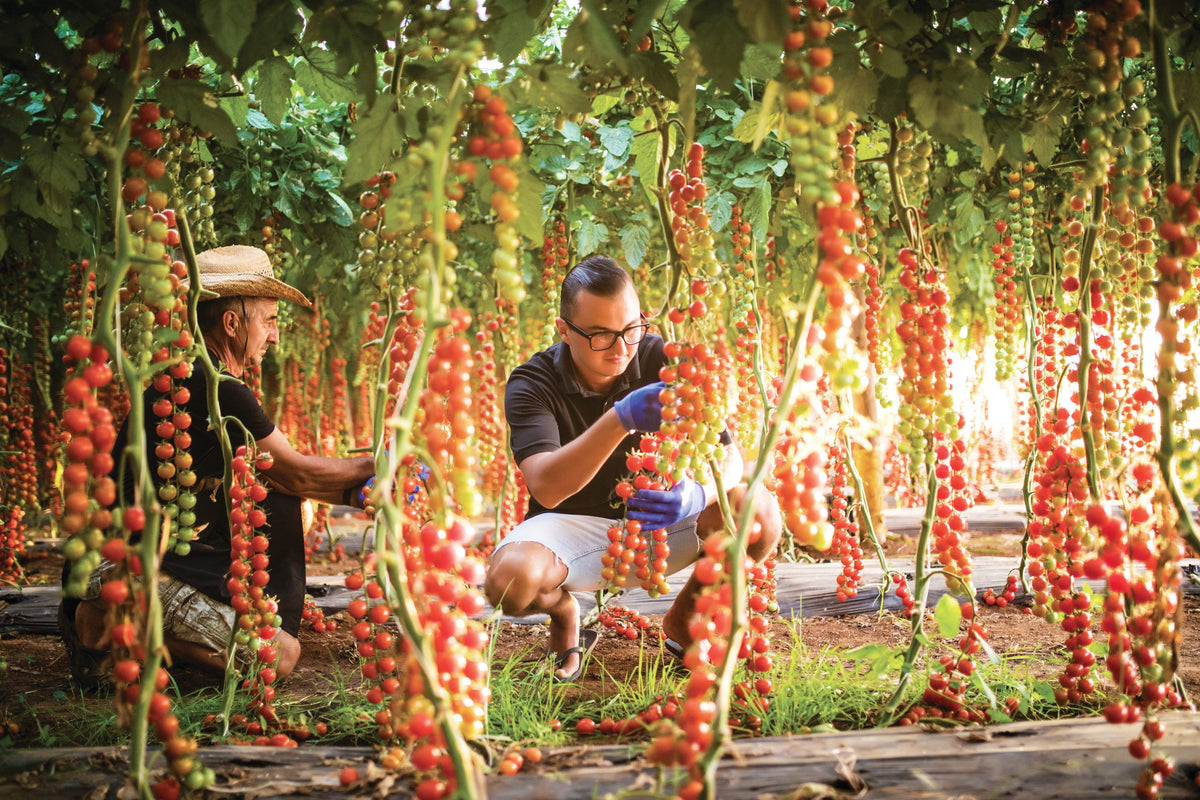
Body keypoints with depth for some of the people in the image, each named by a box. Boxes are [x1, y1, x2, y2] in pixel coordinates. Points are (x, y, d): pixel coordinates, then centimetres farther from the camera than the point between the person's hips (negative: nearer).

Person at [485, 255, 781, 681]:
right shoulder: (531, 385, -17)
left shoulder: (664, 363, -11)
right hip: (573, 527, -2)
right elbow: (545, 488, -34)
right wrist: (620, 419, -48)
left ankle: (682, 618, 4)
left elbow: (729, 457, -16)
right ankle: (564, 613, 5)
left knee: (758, 513, -26)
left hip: (661, 523, 2)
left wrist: (697, 495, -41)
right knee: (509, 578, -36)